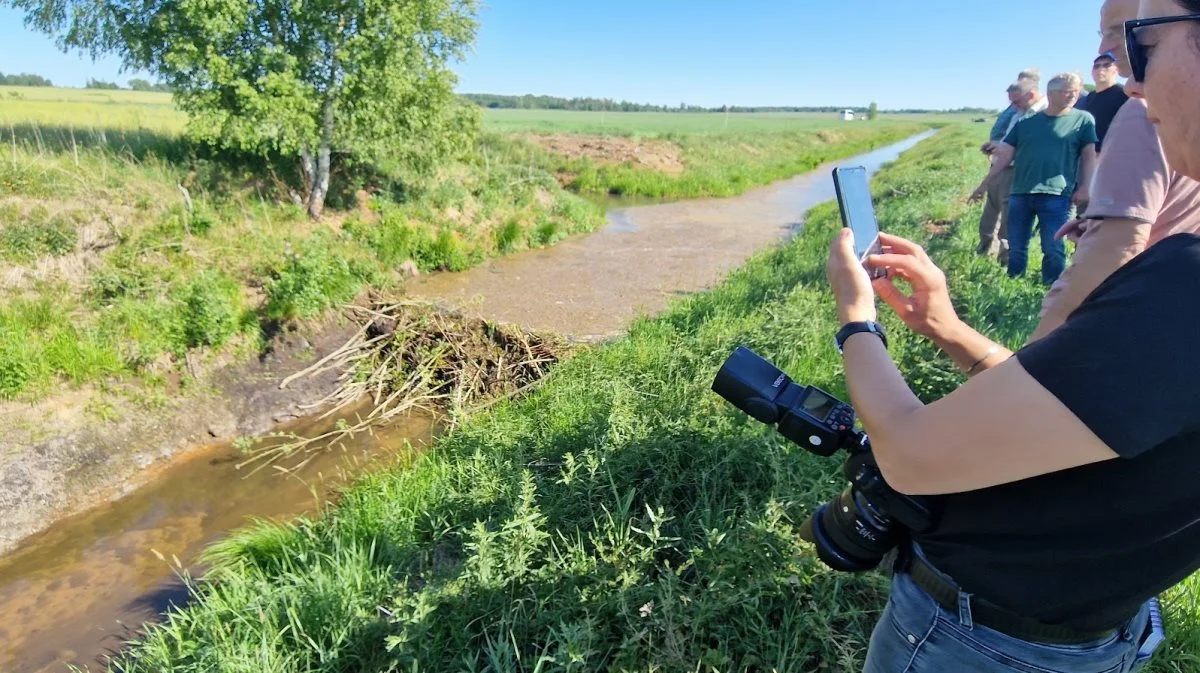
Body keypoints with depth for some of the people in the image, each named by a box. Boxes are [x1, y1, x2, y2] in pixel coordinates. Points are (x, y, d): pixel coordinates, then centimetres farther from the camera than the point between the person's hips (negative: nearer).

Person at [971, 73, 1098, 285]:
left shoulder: (1083, 120, 8)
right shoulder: (1026, 122, 13)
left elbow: (1089, 155, 5)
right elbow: (1005, 155, 12)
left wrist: (1084, 187, -7)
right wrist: (984, 185, 9)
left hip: (1056, 195, -2)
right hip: (1020, 193, 2)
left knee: (1053, 249, -5)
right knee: (1016, 248, 6)